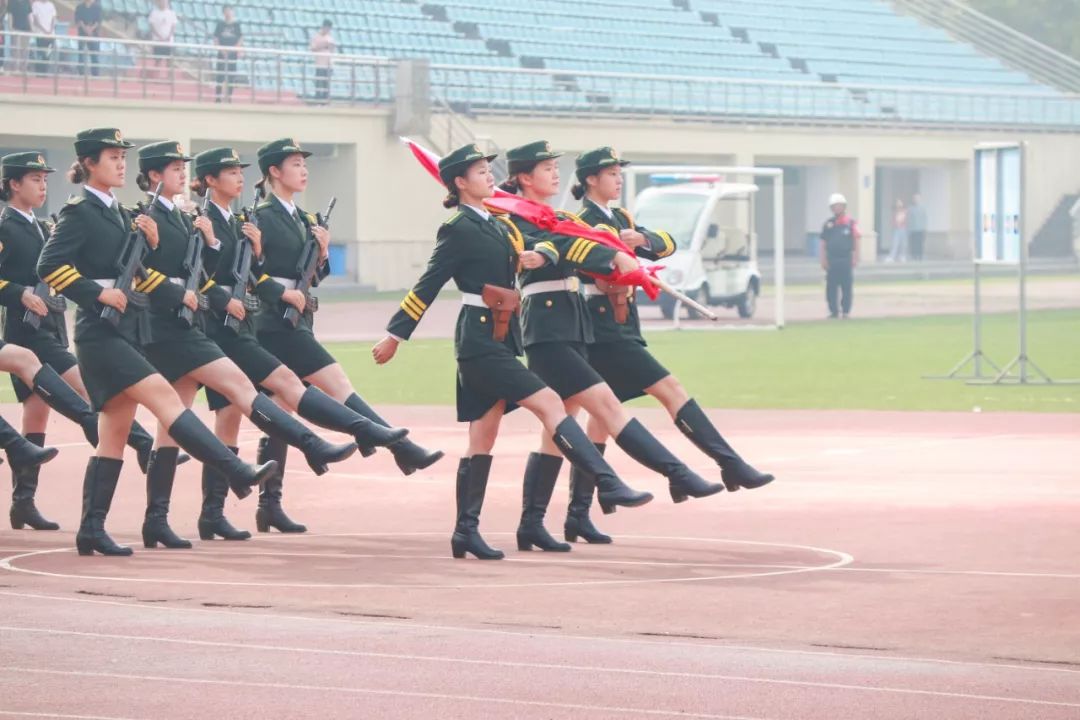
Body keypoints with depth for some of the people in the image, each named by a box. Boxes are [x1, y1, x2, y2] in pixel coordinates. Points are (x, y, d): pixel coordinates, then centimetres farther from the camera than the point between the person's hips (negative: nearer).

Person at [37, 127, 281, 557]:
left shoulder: (119, 214, 18)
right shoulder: (79, 213, -7)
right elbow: (49, 265, -16)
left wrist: (150, 242, 3)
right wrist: (97, 292, -19)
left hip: (128, 329, 9)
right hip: (100, 332, -9)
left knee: (116, 431, 7)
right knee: (162, 394, -20)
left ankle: (92, 529, 8)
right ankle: (237, 472, -29)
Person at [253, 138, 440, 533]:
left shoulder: (300, 218, 17)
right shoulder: (263, 217, -9)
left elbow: (312, 274, 18)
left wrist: (322, 252, 0)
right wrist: (282, 293, -22)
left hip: (297, 321, 9)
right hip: (277, 322, -9)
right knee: (337, 382, -13)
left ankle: (269, 505, 9)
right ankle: (403, 450, -17)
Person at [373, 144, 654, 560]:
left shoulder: (494, 225, 16)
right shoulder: (457, 230, -10)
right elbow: (427, 287, -10)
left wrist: (525, 257, 5)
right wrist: (394, 337, -8)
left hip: (499, 338, 9)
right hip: (479, 341, -9)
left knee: (484, 435, 9)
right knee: (548, 403, -16)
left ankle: (466, 530, 11)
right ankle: (609, 485, -21)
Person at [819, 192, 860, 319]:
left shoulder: (851, 223, 1)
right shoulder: (828, 224, 9)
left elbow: (856, 241, 0)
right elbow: (823, 244, 10)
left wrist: (855, 259, -5)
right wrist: (823, 260, 2)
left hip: (846, 260, -3)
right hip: (832, 260, 3)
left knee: (847, 287, 1)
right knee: (831, 288, 2)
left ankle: (846, 311, 9)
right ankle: (833, 311, 10)